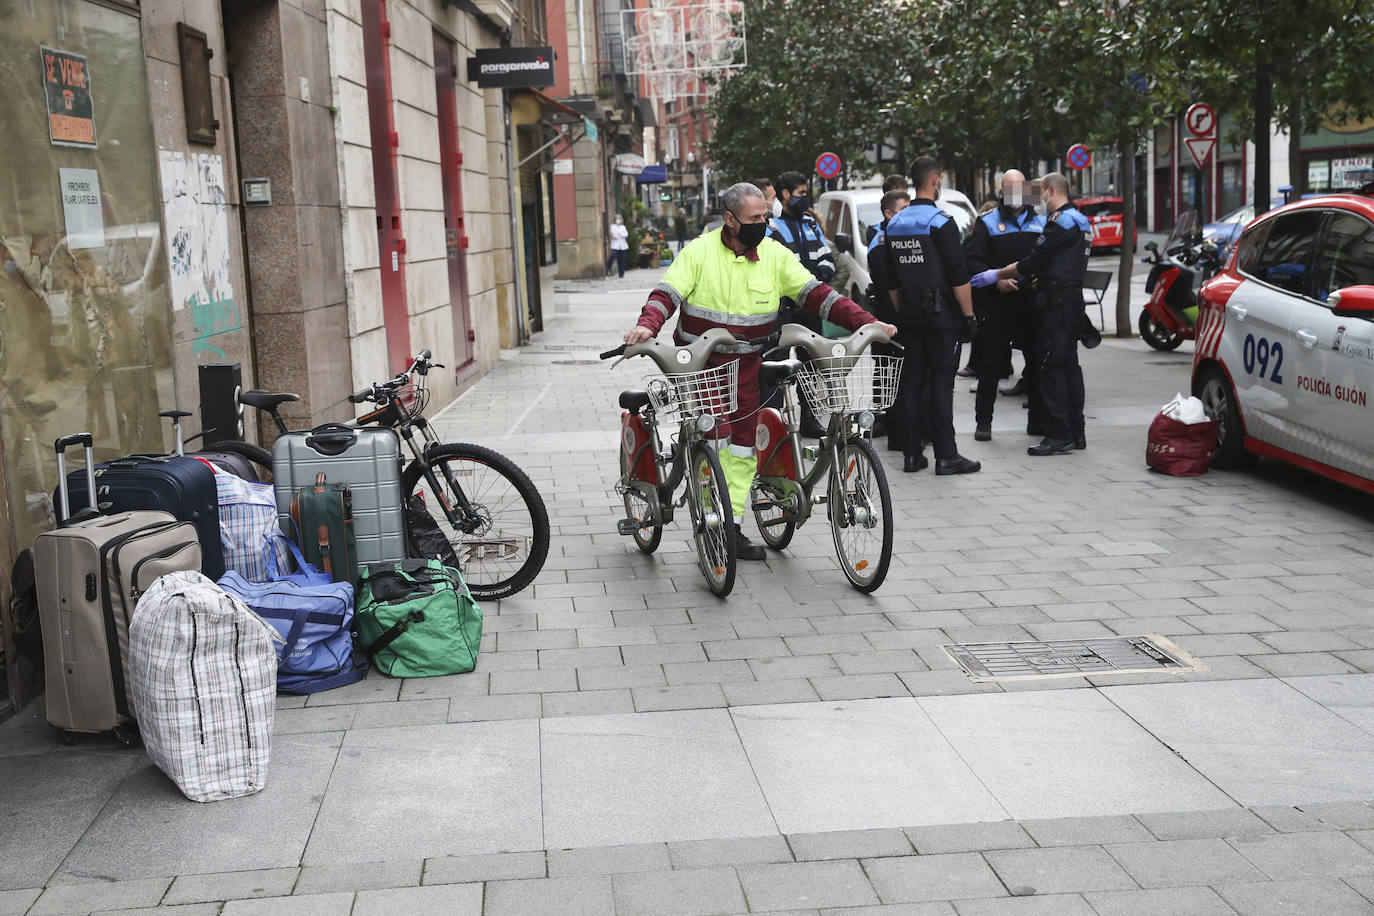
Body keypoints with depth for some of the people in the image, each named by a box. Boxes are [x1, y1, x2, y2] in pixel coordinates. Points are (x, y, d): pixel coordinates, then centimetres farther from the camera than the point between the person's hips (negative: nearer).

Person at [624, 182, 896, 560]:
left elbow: (816, 294, -2)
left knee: (743, 446, 7)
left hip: (745, 367, 4)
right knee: (714, 438, -16)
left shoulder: (775, 255, 0)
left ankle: (732, 527, 17)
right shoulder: (699, 252, -9)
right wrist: (647, 325, -36)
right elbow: (667, 293, -14)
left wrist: (866, 322, -12)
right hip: (699, 363, -4)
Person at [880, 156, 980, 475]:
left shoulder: (894, 224, 10)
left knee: (910, 383, 8)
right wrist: (968, 315, -8)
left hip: (909, 313, 6)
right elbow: (959, 276, -14)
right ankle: (946, 456, -3)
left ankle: (912, 454, 10)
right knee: (941, 383, -5)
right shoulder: (940, 222, -11)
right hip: (940, 311, -6)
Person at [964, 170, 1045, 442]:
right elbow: (971, 259, -6)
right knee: (991, 363, -2)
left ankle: (1037, 419, 18)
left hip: (1033, 302, 4)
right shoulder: (987, 223, 3)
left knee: (1037, 363, 7)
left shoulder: (1040, 223, 14)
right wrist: (996, 279, -19)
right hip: (997, 304, -3)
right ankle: (983, 421, 6)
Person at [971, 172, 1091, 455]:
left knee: (1052, 367, -9)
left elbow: (1033, 261, -15)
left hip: (1057, 304, -10)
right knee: (1069, 364, 12)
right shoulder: (1080, 221, 18)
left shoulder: (1061, 222, -14)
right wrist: (1041, 279, 13)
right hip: (1073, 298, 10)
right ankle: (1075, 432, 15)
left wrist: (997, 275, -7)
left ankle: (1059, 435, -9)